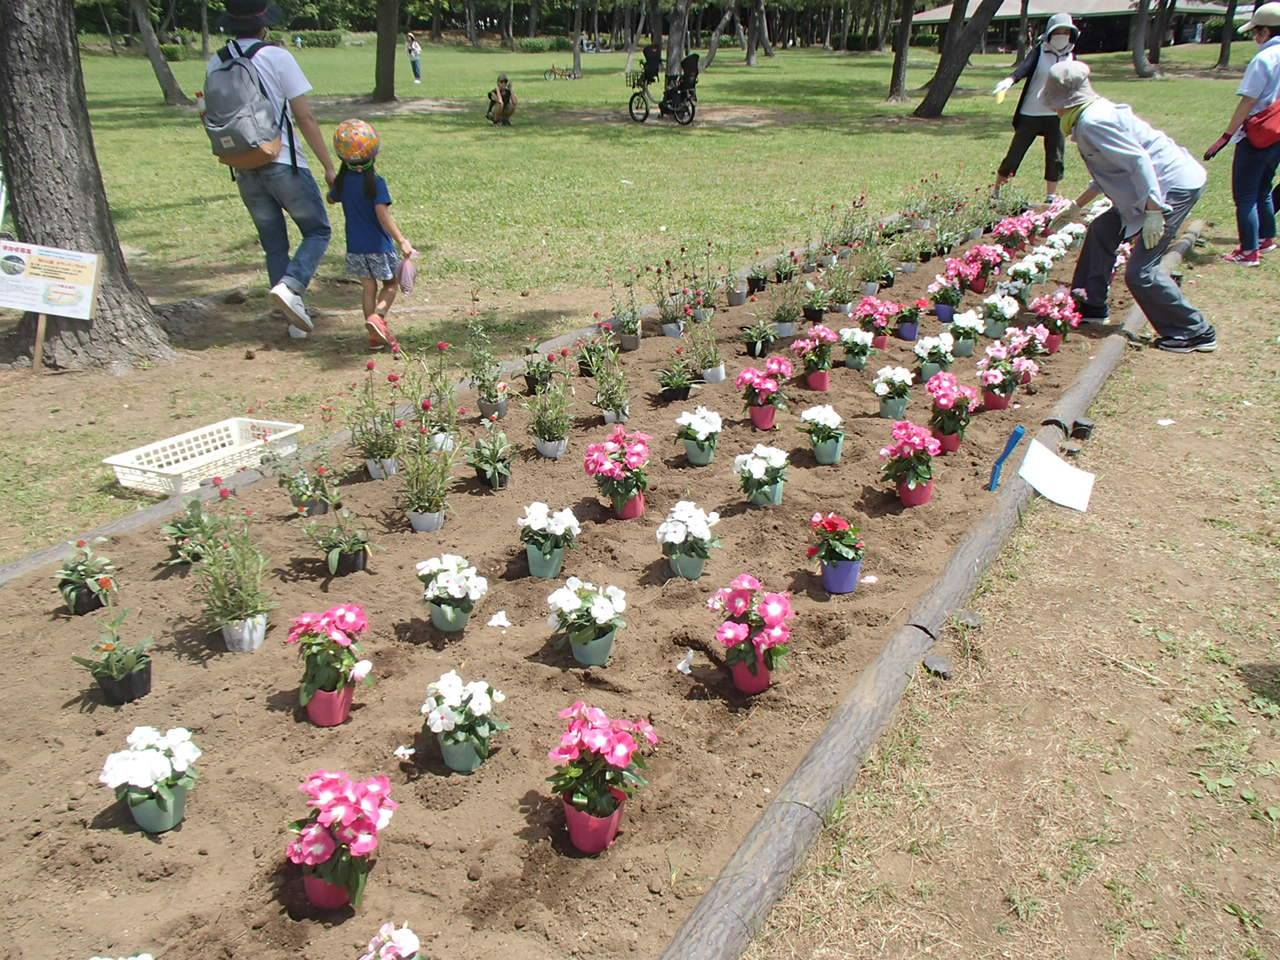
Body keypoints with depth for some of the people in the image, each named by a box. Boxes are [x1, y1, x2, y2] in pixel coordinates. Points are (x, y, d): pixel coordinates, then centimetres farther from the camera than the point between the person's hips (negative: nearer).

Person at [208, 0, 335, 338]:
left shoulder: (216, 64, 6)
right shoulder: (277, 57, -8)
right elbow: (305, 117, -9)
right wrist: (328, 165, -5)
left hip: (245, 171, 5)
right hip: (284, 165, -5)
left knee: (274, 245, 14)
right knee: (318, 231, 10)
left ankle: (296, 319, 14)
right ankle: (290, 285, -16)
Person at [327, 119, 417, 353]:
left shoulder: (342, 181, 1)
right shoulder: (376, 182, -16)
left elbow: (331, 199, 21)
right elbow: (383, 214, -25)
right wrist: (402, 241, -26)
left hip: (355, 247, 5)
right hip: (379, 246, -5)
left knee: (369, 288, 13)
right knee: (390, 285, 12)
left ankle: (375, 336, 12)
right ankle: (378, 316, -15)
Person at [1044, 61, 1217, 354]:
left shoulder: (1091, 122, -16)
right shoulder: (1098, 111, 16)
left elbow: (1138, 160, -24)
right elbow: (1109, 171, 26)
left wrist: (1153, 211, -26)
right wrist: (1075, 206, 35)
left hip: (1174, 187, -11)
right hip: (1163, 184, 11)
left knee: (1141, 272, -10)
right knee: (1101, 230, 19)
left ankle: (1196, 333, 0)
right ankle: (1091, 304, 29)